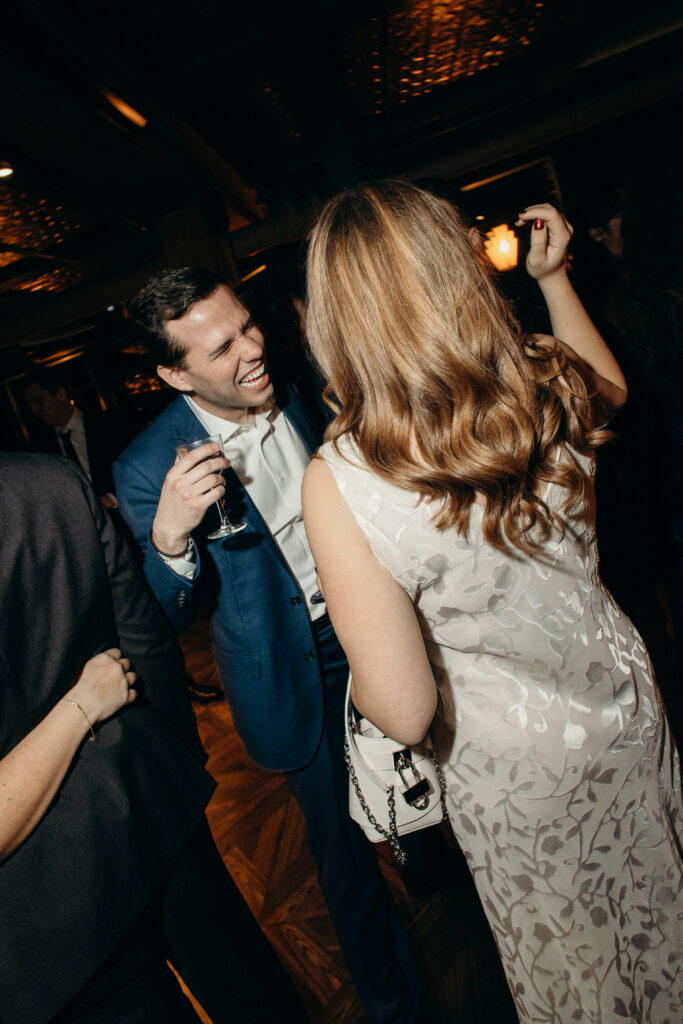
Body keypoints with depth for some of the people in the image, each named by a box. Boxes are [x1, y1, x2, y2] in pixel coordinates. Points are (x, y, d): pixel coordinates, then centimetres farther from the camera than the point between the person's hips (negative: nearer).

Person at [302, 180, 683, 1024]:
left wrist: (358, 672, -6)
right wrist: (555, 278, 12)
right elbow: (610, 386, 9)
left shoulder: (339, 484, -32)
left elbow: (403, 712, -27)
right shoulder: (550, 386, -19)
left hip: (514, 766, -4)